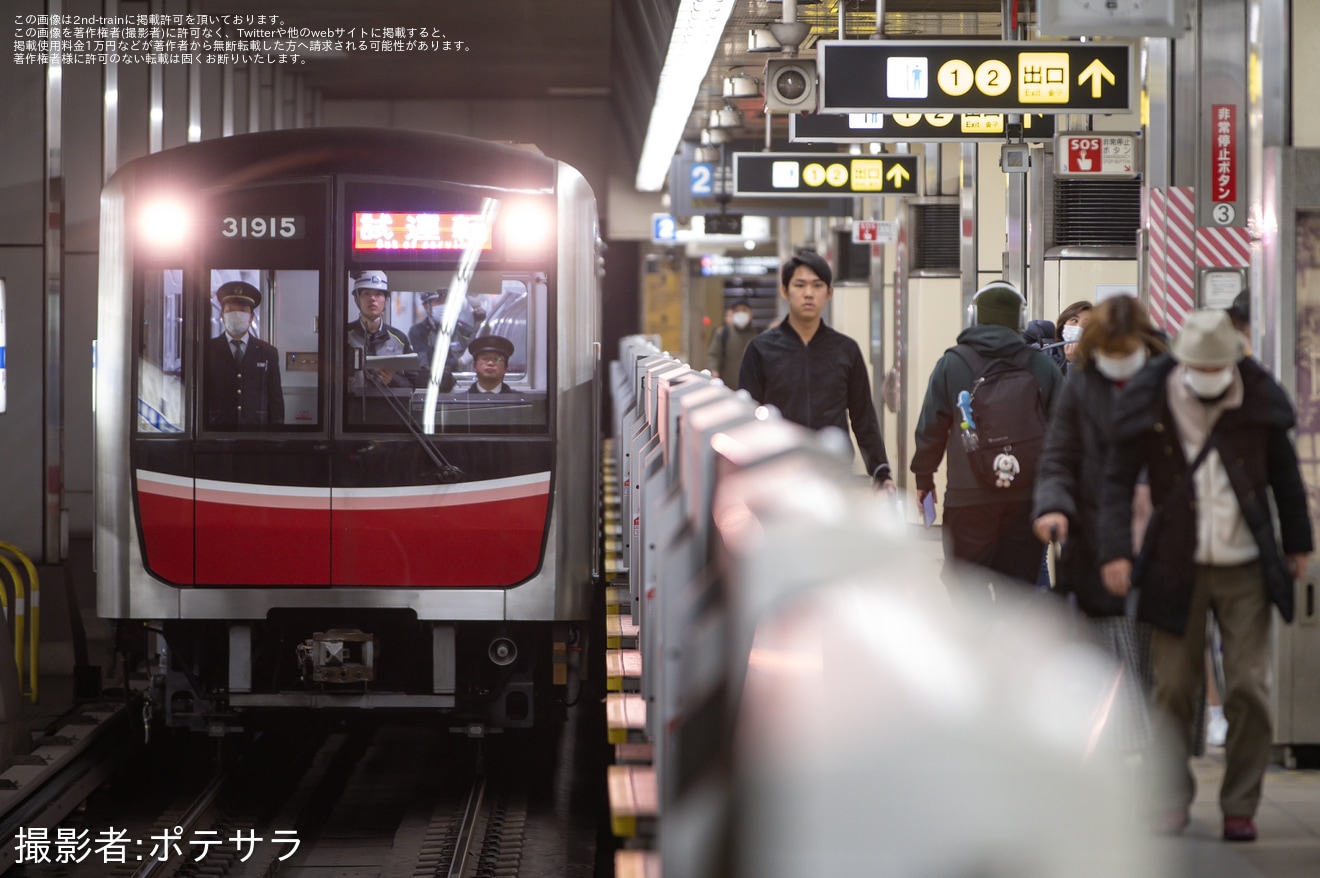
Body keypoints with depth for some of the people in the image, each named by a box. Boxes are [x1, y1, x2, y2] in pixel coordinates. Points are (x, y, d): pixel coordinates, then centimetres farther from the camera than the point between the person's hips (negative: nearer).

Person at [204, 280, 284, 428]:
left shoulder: (268, 353, 11)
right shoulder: (207, 351, 7)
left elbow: (276, 398, 10)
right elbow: (198, 397, 6)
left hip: (256, 432, 1)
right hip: (216, 433, -1)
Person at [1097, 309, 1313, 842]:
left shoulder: (1258, 399, -2)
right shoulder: (1149, 404, -6)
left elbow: (1284, 474, 11)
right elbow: (1117, 480, -3)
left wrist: (1297, 542, 16)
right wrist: (1114, 550, -14)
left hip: (1246, 568, 1)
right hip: (1178, 568, -1)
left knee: (1249, 687, -2)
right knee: (1173, 688, 2)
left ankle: (1240, 806, 9)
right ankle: (1173, 800, 17)